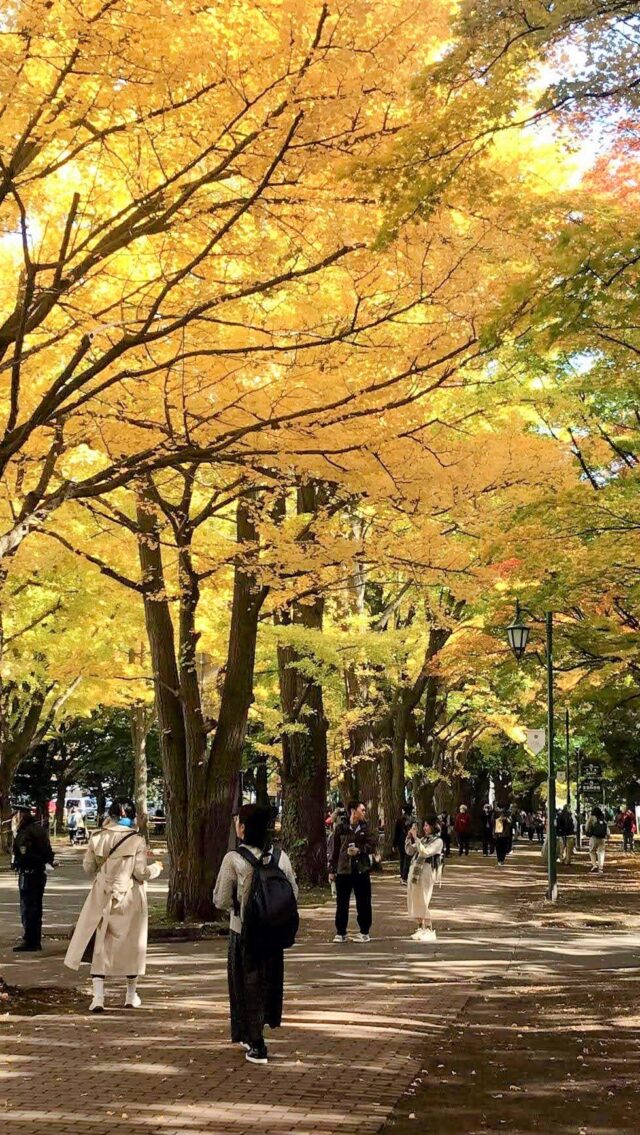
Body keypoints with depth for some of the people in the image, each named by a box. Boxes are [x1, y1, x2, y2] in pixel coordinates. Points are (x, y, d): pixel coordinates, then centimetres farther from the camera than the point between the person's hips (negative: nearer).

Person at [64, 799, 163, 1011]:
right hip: (129, 899, -1)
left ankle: (98, 996, -7)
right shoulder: (136, 841, -12)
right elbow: (141, 873, -10)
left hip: (102, 897, 1)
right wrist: (156, 867, 9)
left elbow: (88, 867, 4)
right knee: (131, 945, 14)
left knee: (100, 945, 5)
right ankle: (131, 996, 25)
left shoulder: (97, 838, -4)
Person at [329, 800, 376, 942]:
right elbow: (335, 849, 5)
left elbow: (371, 845, -2)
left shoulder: (365, 828, 6)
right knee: (341, 903, 3)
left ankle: (365, 932, 14)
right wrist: (332, 870, 3)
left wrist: (359, 850, -20)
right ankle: (341, 932, 13)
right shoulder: (341, 828, 3)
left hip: (361, 870, 0)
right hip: (343, 870, 0)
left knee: (363, 903, 3)